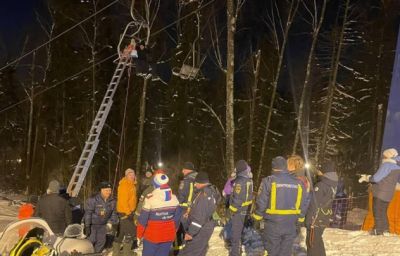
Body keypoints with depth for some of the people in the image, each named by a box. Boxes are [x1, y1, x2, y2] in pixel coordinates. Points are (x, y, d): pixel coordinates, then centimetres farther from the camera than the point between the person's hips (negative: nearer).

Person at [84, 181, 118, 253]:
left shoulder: (112, 201, -4)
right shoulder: (93, 199, -21)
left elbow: (114, 213, 7)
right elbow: (88, 213, -19)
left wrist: (110, 223, -6)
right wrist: (87, 226, -20)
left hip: (103, 225, 5)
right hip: (92, 224, -5)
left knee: (101, 241, 8)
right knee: (91, 240, -8)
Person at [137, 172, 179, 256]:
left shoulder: (150, 198, -18)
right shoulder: (174, 198, -4)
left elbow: (143, 219, -12)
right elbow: (176, 219, 5)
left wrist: (139, 234, 3)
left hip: (152, 235, -4)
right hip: (168, 236, 4)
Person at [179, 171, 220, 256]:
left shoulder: (204, 195, -24)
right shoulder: (211, 191, 7)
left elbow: (199, 217, -27)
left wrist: (190, 232, -25)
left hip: (200, 230, -10)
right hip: (206, 228, 10)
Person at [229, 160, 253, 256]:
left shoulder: (239, 181, -22)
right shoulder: (249, 179, 2)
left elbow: (237, 199, -22)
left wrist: (233, 210, -13)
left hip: (239, 210, -8)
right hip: (247, 209, 8)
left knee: (236, 232, -1)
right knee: (241, 229, 21)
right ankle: (237, 247, 35)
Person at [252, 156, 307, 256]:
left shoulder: (269, 181, -10)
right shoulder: (298, 183, 3)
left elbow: (261, 202, -9)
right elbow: (302, 204, 9)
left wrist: (258, 216, 6)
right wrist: (300, 218, 22)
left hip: (273, 224, -3)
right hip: (291, 225, 3)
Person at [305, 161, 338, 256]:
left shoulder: (320, 186, -22)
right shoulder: (332, 185, 4)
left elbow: (314, 206, -21)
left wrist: (309, 221, -17)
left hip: (316, 220, -9)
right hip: (324, 220, 9)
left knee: (312, 243, 2)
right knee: (318, 241, 25)